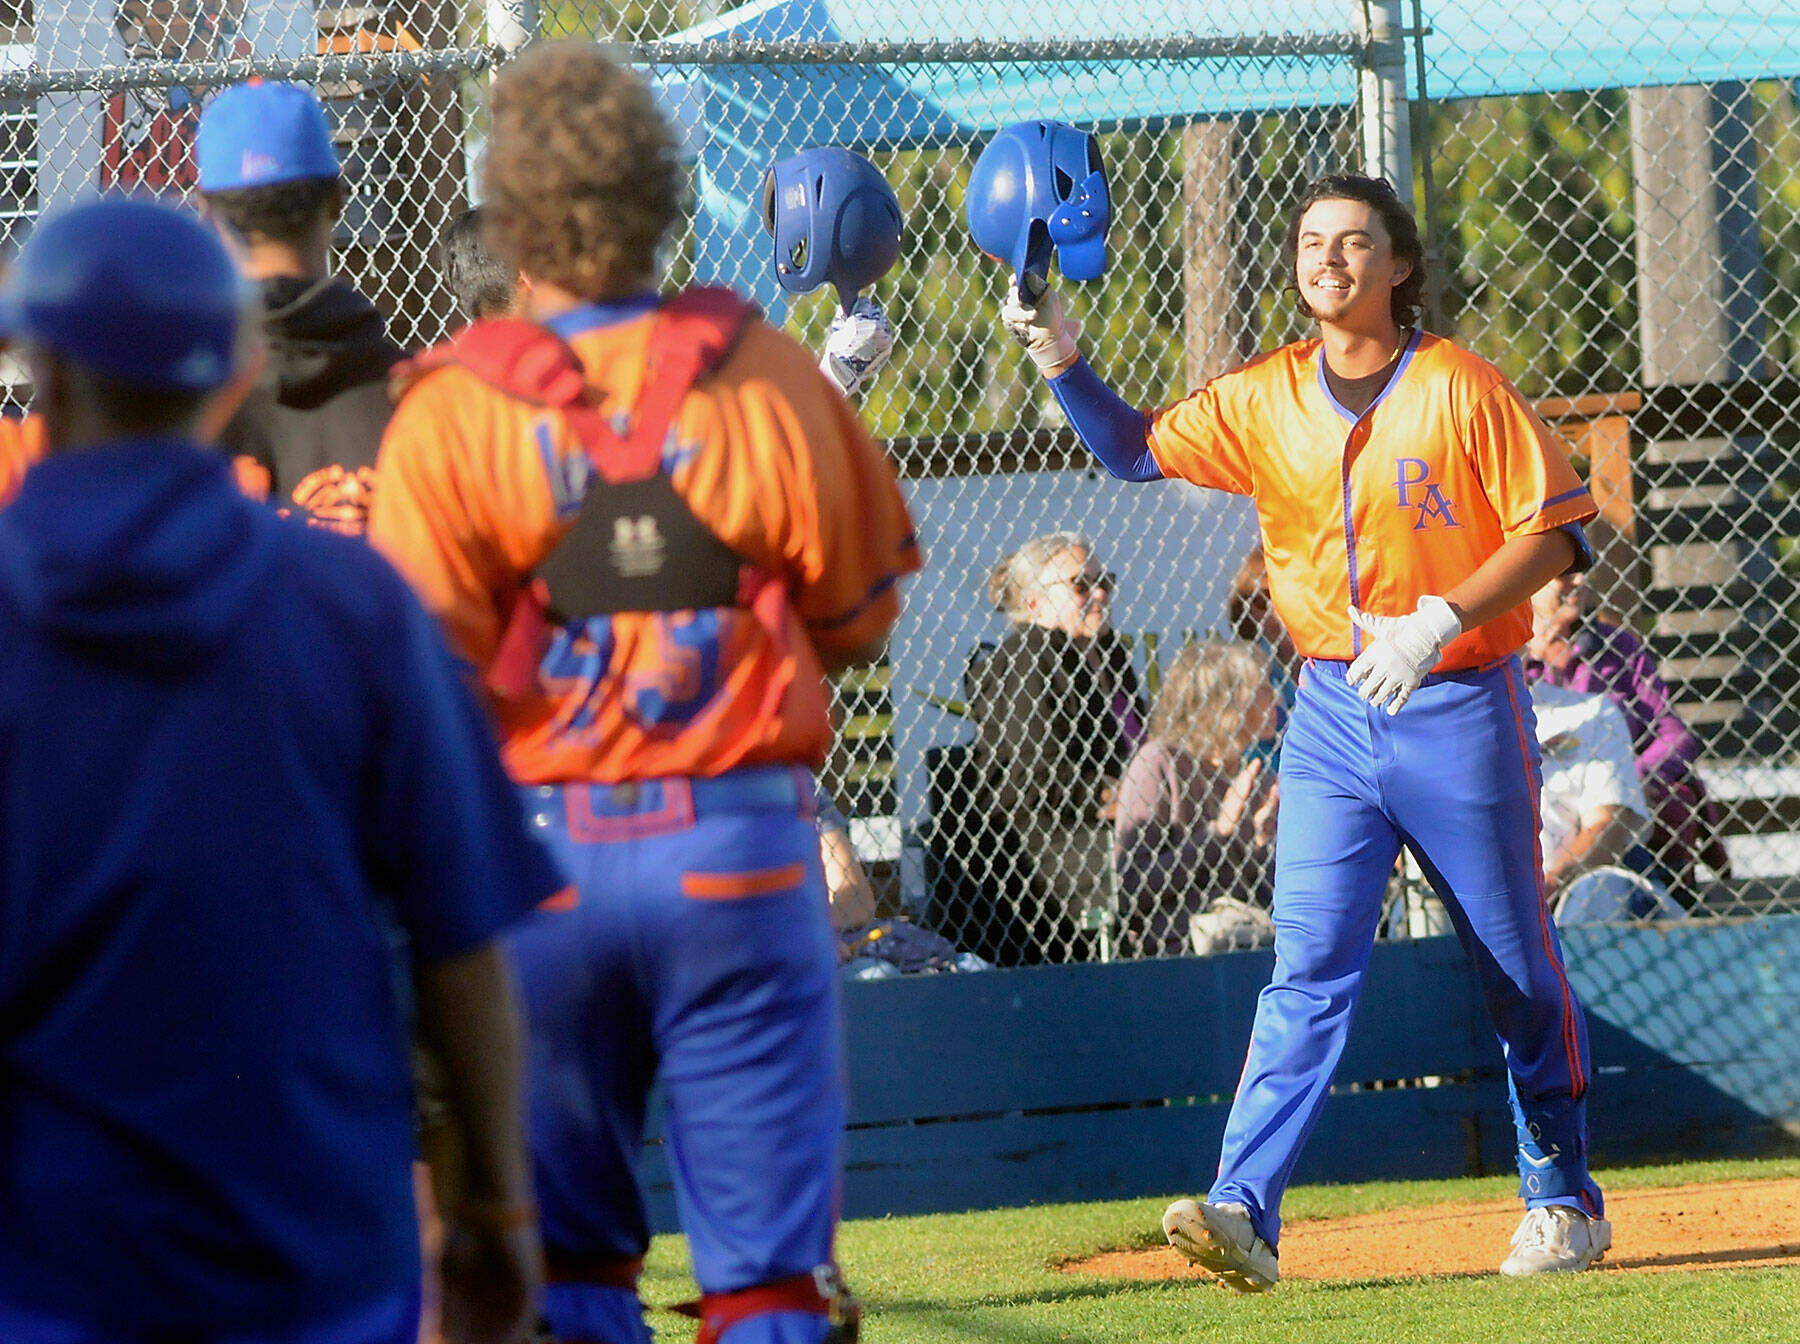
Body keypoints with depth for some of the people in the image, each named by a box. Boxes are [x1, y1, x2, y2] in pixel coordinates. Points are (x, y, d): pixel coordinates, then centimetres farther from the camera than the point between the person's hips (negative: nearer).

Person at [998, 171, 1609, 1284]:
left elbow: (1556, 529, -10)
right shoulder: (1266, 399, 3)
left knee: (1520, 973, 9)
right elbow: (1140, 450, 8)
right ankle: (1245, 1213, -18)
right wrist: (1062, 362, -8)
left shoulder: (1460, 387, -10)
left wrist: (1438, 621, -20)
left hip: (1462, 707, -3)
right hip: (1334, 712, 3)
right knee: (1310, 968, -9)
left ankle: (1566, 1204, 25)